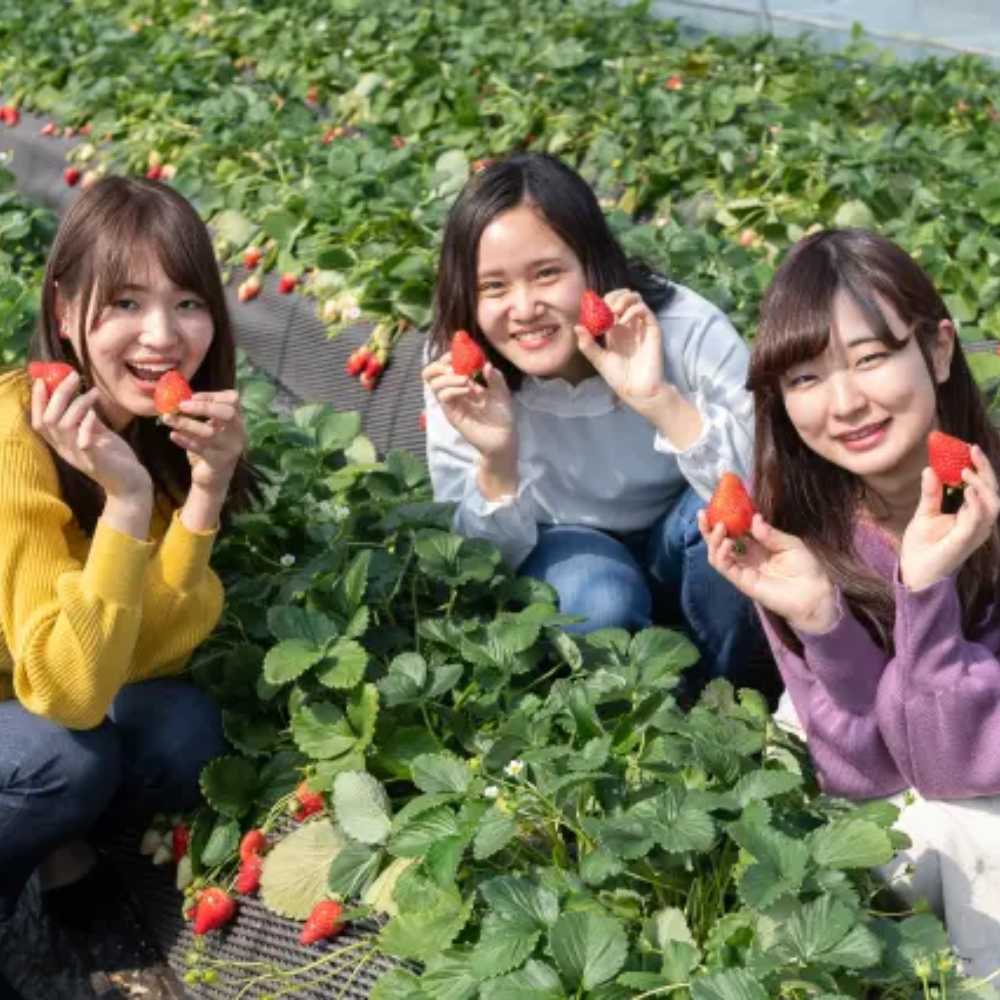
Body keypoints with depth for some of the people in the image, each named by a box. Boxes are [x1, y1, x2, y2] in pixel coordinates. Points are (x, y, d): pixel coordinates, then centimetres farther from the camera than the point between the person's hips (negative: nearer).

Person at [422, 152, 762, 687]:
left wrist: (659, 400, -48)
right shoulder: (460, 373, -22)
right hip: (570, 553, 0)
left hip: (683, 551, 0)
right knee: (593, 601, -33)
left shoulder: (687, 330, -28)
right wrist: (497, 463, -37)